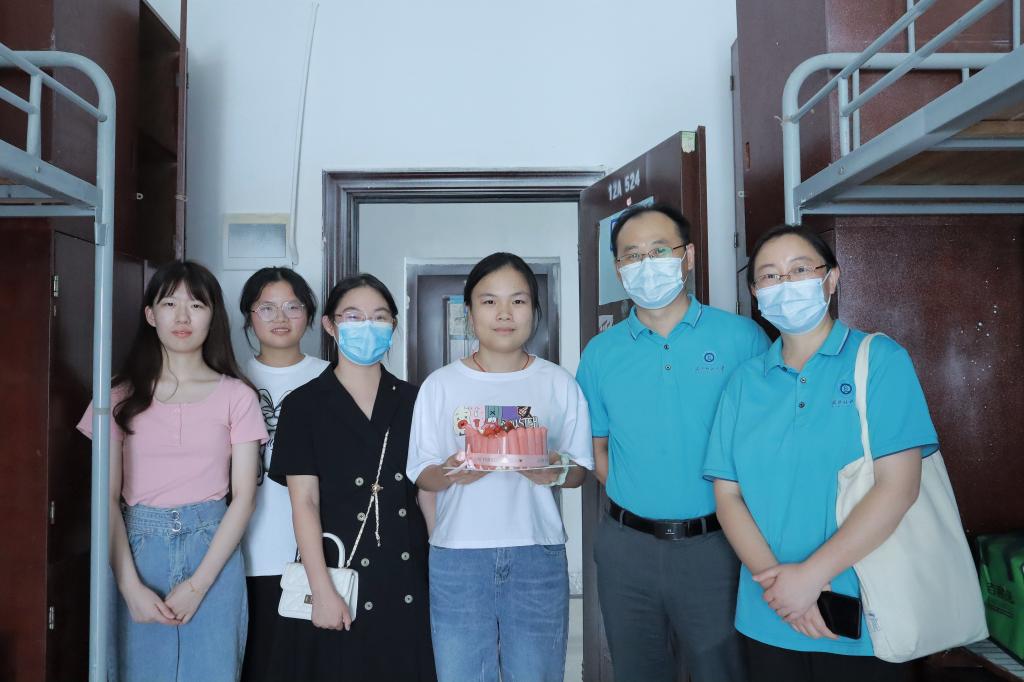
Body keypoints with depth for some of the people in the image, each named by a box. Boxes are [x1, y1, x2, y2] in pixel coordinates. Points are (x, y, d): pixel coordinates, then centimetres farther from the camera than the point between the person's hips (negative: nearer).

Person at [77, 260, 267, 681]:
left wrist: (197, 584, -9)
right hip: (139, 550, 1)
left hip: (213, 553, 0)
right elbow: (108, 497, 0)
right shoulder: (121, 395, 3)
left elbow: (244, 496, -3)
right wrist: (130, 586, -10)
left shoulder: (236, 396, -1)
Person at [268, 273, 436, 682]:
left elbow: (427, 491, 8)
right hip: (338, 574, -2)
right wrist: (323, 590, -14)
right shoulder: (304, 404, -1)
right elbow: (304, 501, -7)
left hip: (407, 577, 3)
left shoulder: (411, 401, 7)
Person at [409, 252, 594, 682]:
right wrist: (451, 474, -17)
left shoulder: (559, 384, 5)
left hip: (538, 554, 0)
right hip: (458, 555, 0)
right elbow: (421, 475, 4)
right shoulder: (441, 385, 4)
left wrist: (556, 473, -15)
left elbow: (580, 471, 6)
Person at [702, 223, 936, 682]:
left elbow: (899, 486, -13)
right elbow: (727, 495, 1)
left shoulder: (880, 359, -5)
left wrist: (810, 574, -16)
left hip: (862, 619, -3)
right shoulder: (744, 382, 4)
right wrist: (774, 577, -14)